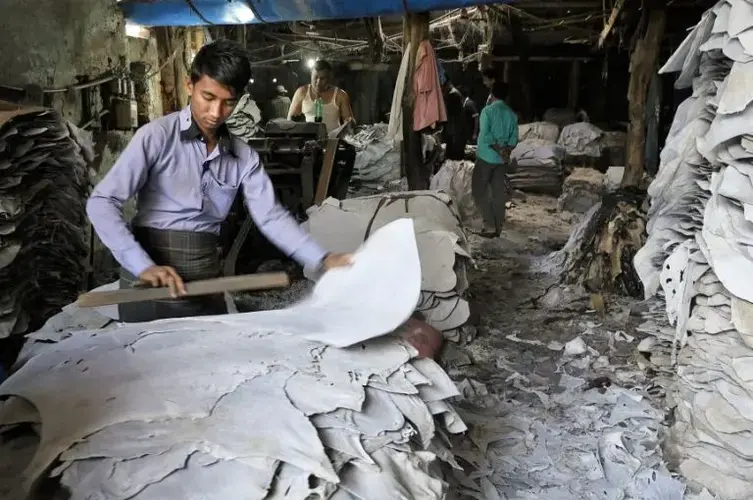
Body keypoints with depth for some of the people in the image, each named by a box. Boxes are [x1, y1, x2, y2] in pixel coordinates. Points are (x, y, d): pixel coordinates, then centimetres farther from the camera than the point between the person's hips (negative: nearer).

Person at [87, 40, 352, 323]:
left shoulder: (244, 158, 4)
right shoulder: (157, 136, -10)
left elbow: (271, 217, -1)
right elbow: (102, 203, -15)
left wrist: (322, 260, -14)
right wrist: (143, 266, -27)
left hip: (206, 282, 4)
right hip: (150, 283, -4)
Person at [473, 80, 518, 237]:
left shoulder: (487, 111, -10)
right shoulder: (512, 114, 6)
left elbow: (485, 135, -18)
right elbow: (514, 138, 0)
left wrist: (499, 150, -12)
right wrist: (505, 151, -7)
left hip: (486, 157, -5)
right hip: (502, 159, 5)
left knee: (479, 190, 4)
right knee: (498, 193, 9)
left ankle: (489, 226, -4)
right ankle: (497, 227, 13)